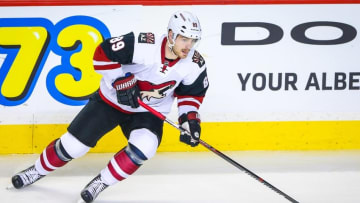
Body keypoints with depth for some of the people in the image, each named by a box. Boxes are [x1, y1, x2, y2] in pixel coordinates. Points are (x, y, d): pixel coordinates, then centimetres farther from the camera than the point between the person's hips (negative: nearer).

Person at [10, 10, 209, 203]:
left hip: (148, 112, 2)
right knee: (73, 143, 1)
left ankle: (102, 182, -7)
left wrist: (190, 118, -12)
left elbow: (192, 93, 2)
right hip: (111, 99, -2)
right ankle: (38, 170, 30)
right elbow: (103, 54, -24)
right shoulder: (144, 45, -30)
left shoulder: (195, 65, -16)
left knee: (144, 147, -28)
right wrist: (121, 81, -28)